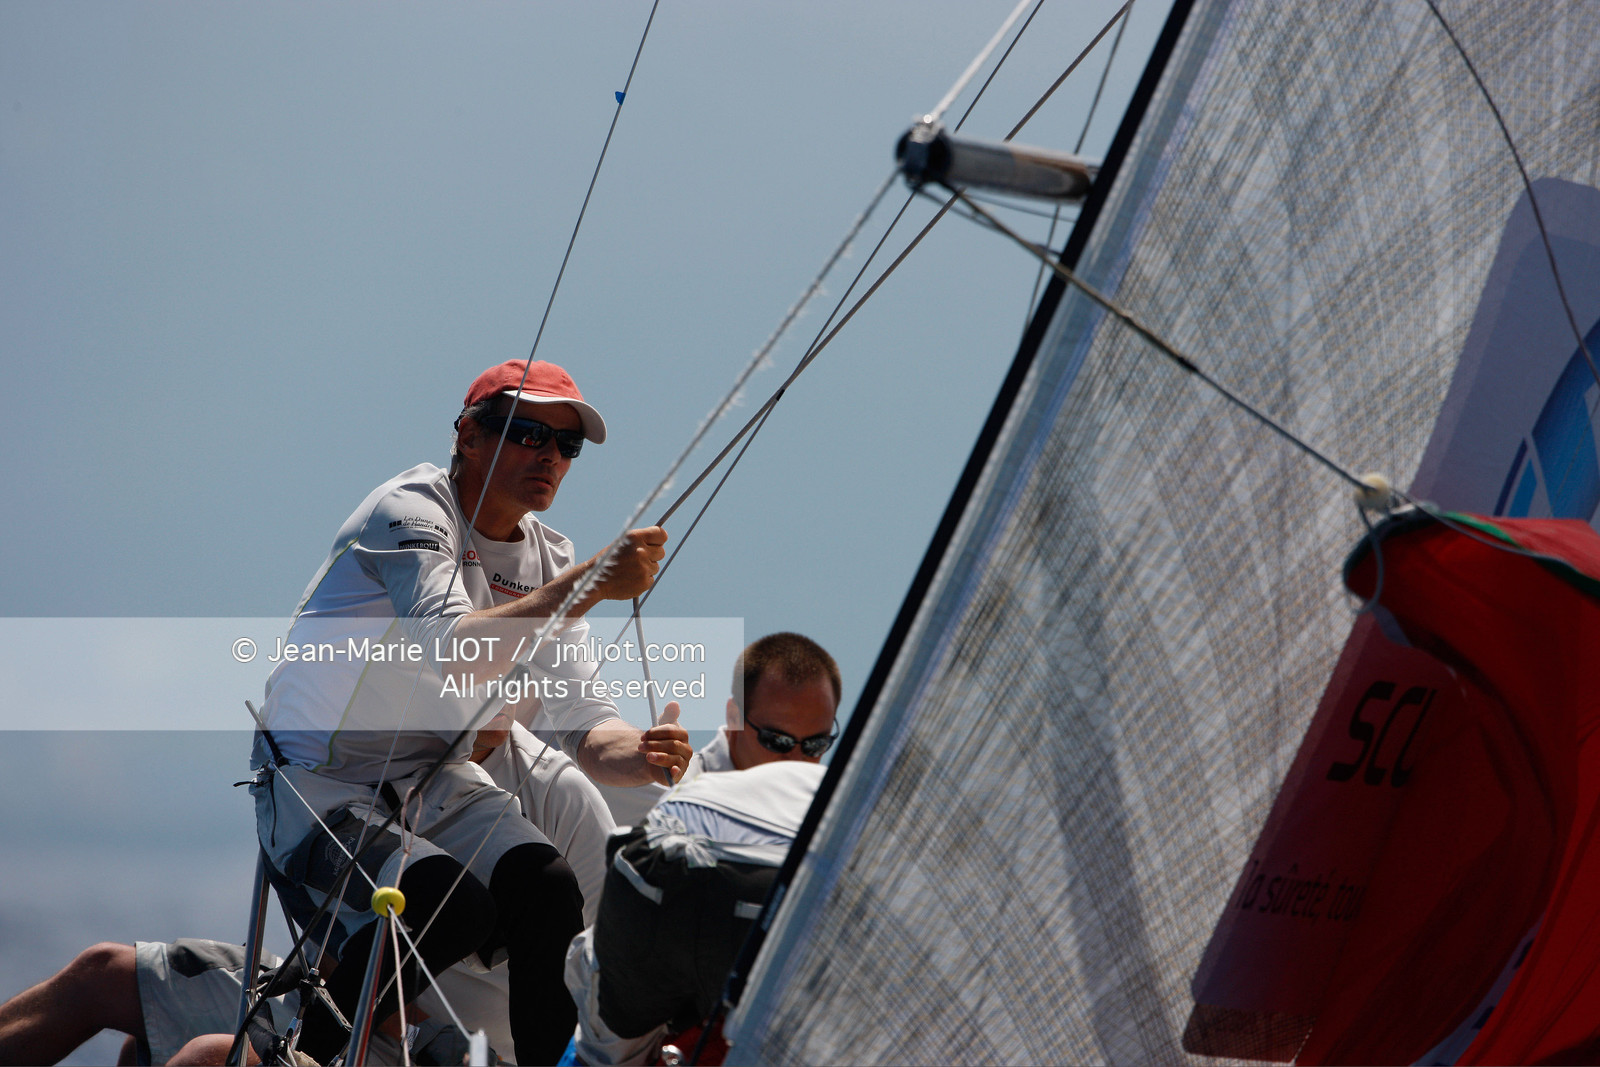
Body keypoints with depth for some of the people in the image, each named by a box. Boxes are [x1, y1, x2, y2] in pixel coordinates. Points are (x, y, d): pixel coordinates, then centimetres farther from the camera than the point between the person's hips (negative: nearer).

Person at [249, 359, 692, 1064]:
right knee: (453, 909, -29)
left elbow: (579, 720, -1)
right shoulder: (408, 513, -16)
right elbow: (454, 652, -35)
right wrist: (589, 584, -42)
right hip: (317, 787, -6)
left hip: (438, 786, 6)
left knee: (548, 890, -22)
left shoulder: (550, 564, 6)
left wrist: (639, 754, -24)